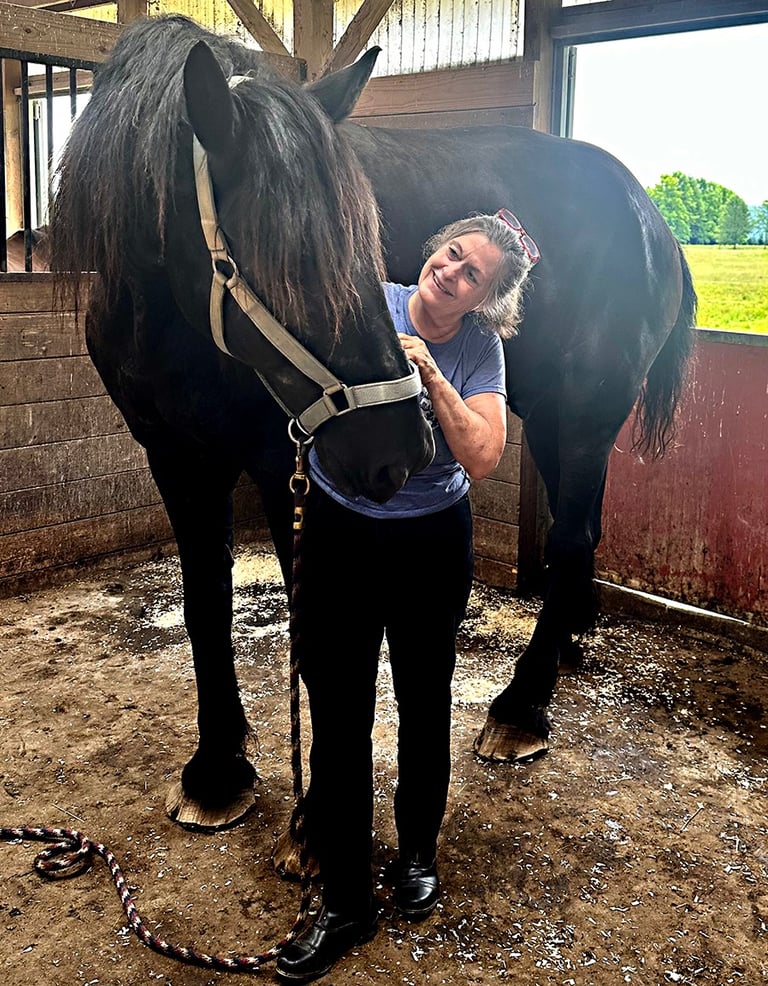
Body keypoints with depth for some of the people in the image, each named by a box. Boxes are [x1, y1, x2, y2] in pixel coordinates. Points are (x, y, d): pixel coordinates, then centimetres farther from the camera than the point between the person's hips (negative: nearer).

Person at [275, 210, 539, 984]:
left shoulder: (480, 349, -7)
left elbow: (481, 459, -18)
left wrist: (429, 372, -23)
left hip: (431, 545, 1)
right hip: (340, 534, -1)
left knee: (424, 703, 17)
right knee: (338, 717, 3)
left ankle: (418, 852, 43)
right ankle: (344, 901, 20)